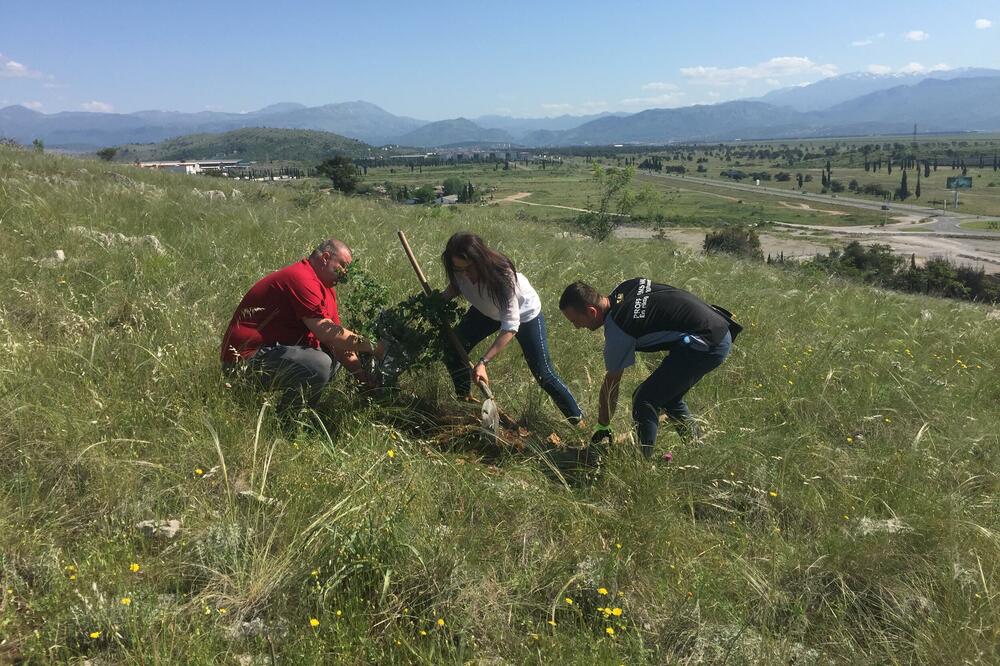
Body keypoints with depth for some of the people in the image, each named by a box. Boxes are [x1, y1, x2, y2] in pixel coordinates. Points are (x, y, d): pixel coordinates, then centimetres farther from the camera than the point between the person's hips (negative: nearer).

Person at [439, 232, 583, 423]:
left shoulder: (503, 276, -42)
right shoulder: (459, 270, -26)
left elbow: (510, 327, -40)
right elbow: (456, 285, 0)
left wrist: (483, 362, -46)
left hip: (524, 313, -5)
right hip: (486, 310, 6)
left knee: (543, 374, -7)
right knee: (453, 350, -6)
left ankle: (579, 422, 7)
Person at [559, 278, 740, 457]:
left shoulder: (617, 329, -15)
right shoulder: (623, 288, 6)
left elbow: (611, 384, -6)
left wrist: (602, 428, 6)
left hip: (706, 344, -10)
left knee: (645, 401, -9)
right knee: (669, 397, 21)